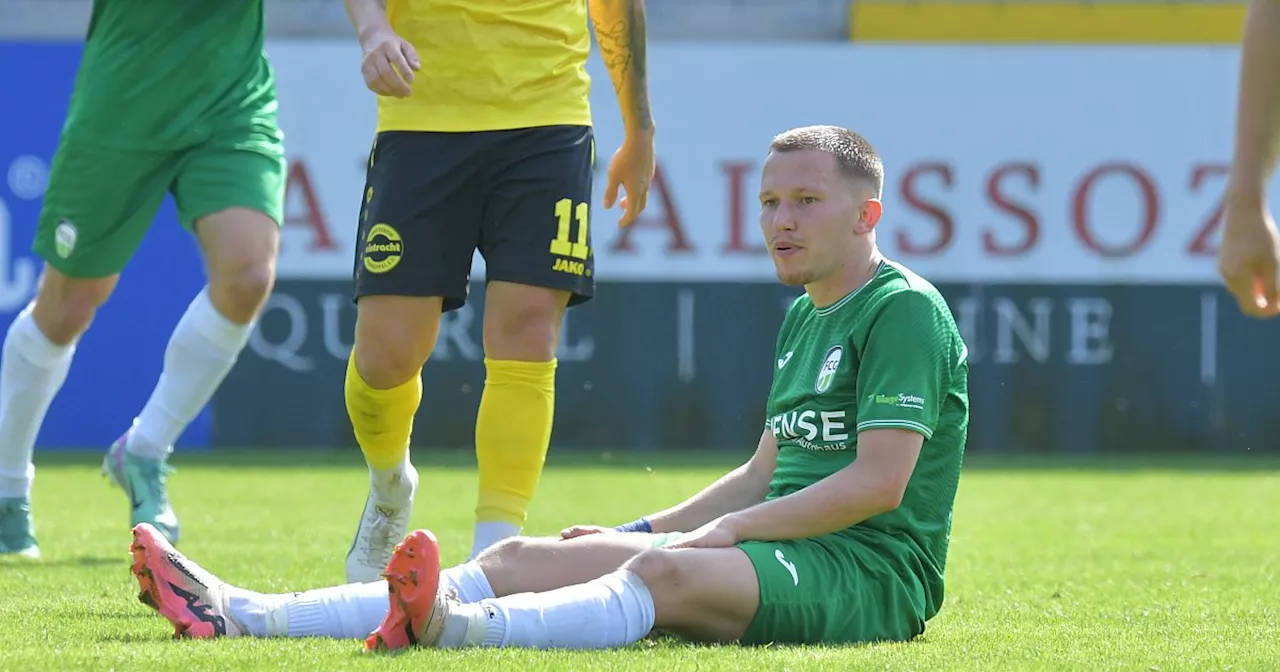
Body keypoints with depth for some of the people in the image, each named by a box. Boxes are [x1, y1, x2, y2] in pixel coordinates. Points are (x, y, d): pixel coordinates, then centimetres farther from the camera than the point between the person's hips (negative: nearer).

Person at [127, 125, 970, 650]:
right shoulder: (804, 319, 24)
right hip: (784, 554, 8)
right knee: (522, 560, -7)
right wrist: (638, 530, 17)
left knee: (666, 572, -38)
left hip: (870, 575, -8)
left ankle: (457, 628, -66)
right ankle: (242, 617, -20)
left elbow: (880, 481, -15)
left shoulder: (906, 311, -6)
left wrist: (730, 527, -13)